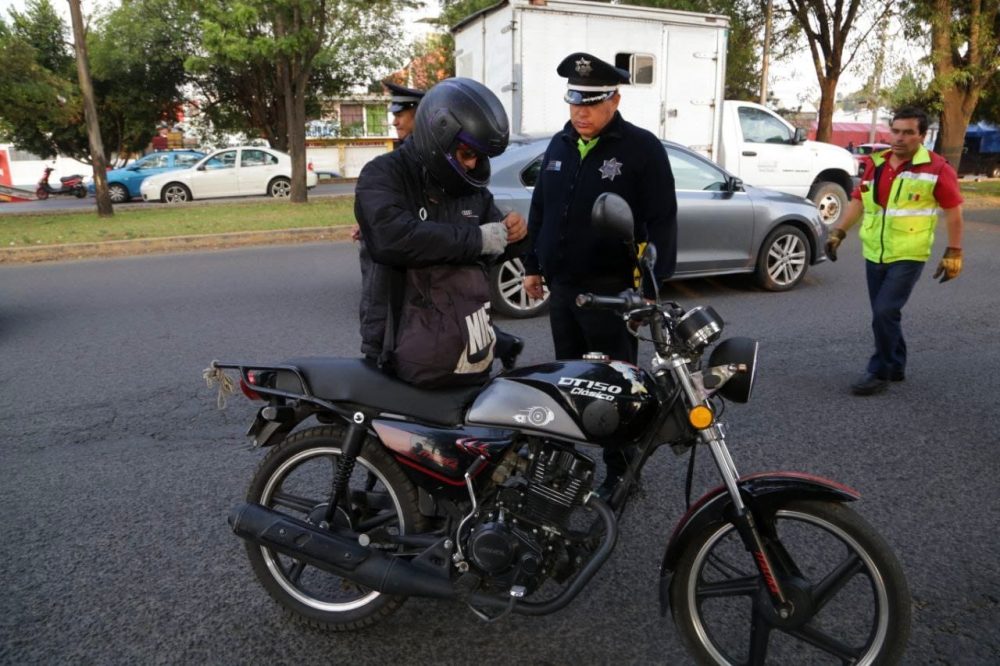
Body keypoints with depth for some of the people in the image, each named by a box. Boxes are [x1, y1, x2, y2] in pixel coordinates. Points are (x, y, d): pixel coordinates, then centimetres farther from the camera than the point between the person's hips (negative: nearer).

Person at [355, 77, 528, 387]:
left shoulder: (471, 186, 11)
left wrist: (510, 231, -4)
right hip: (400, 340, -6)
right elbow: (392, 237, -30)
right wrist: (476, 239, -26)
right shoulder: (382, 175, -10)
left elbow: (489, 251, 20)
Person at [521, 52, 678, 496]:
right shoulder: (559, 146, 12)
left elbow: (662, 220, -11)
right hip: (562, 287, 6)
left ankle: (621, 472, 14)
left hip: (611, 290, -6)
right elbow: (539, 209, 18)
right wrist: (533, 266, 16)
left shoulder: (642, 148, -7)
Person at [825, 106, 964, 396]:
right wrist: (839, 231, 6)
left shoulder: (937, 169, -9)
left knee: (885, 312, -12)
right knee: (885, 314, 13)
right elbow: (859, 200, 14)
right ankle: (896, 367, 29)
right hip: (874, 254, 6)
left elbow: (953, 212, -5)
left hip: (908, 257, -6)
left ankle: (880, 372, 2)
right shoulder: (876, 164, 6)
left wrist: (953, 252, -8)